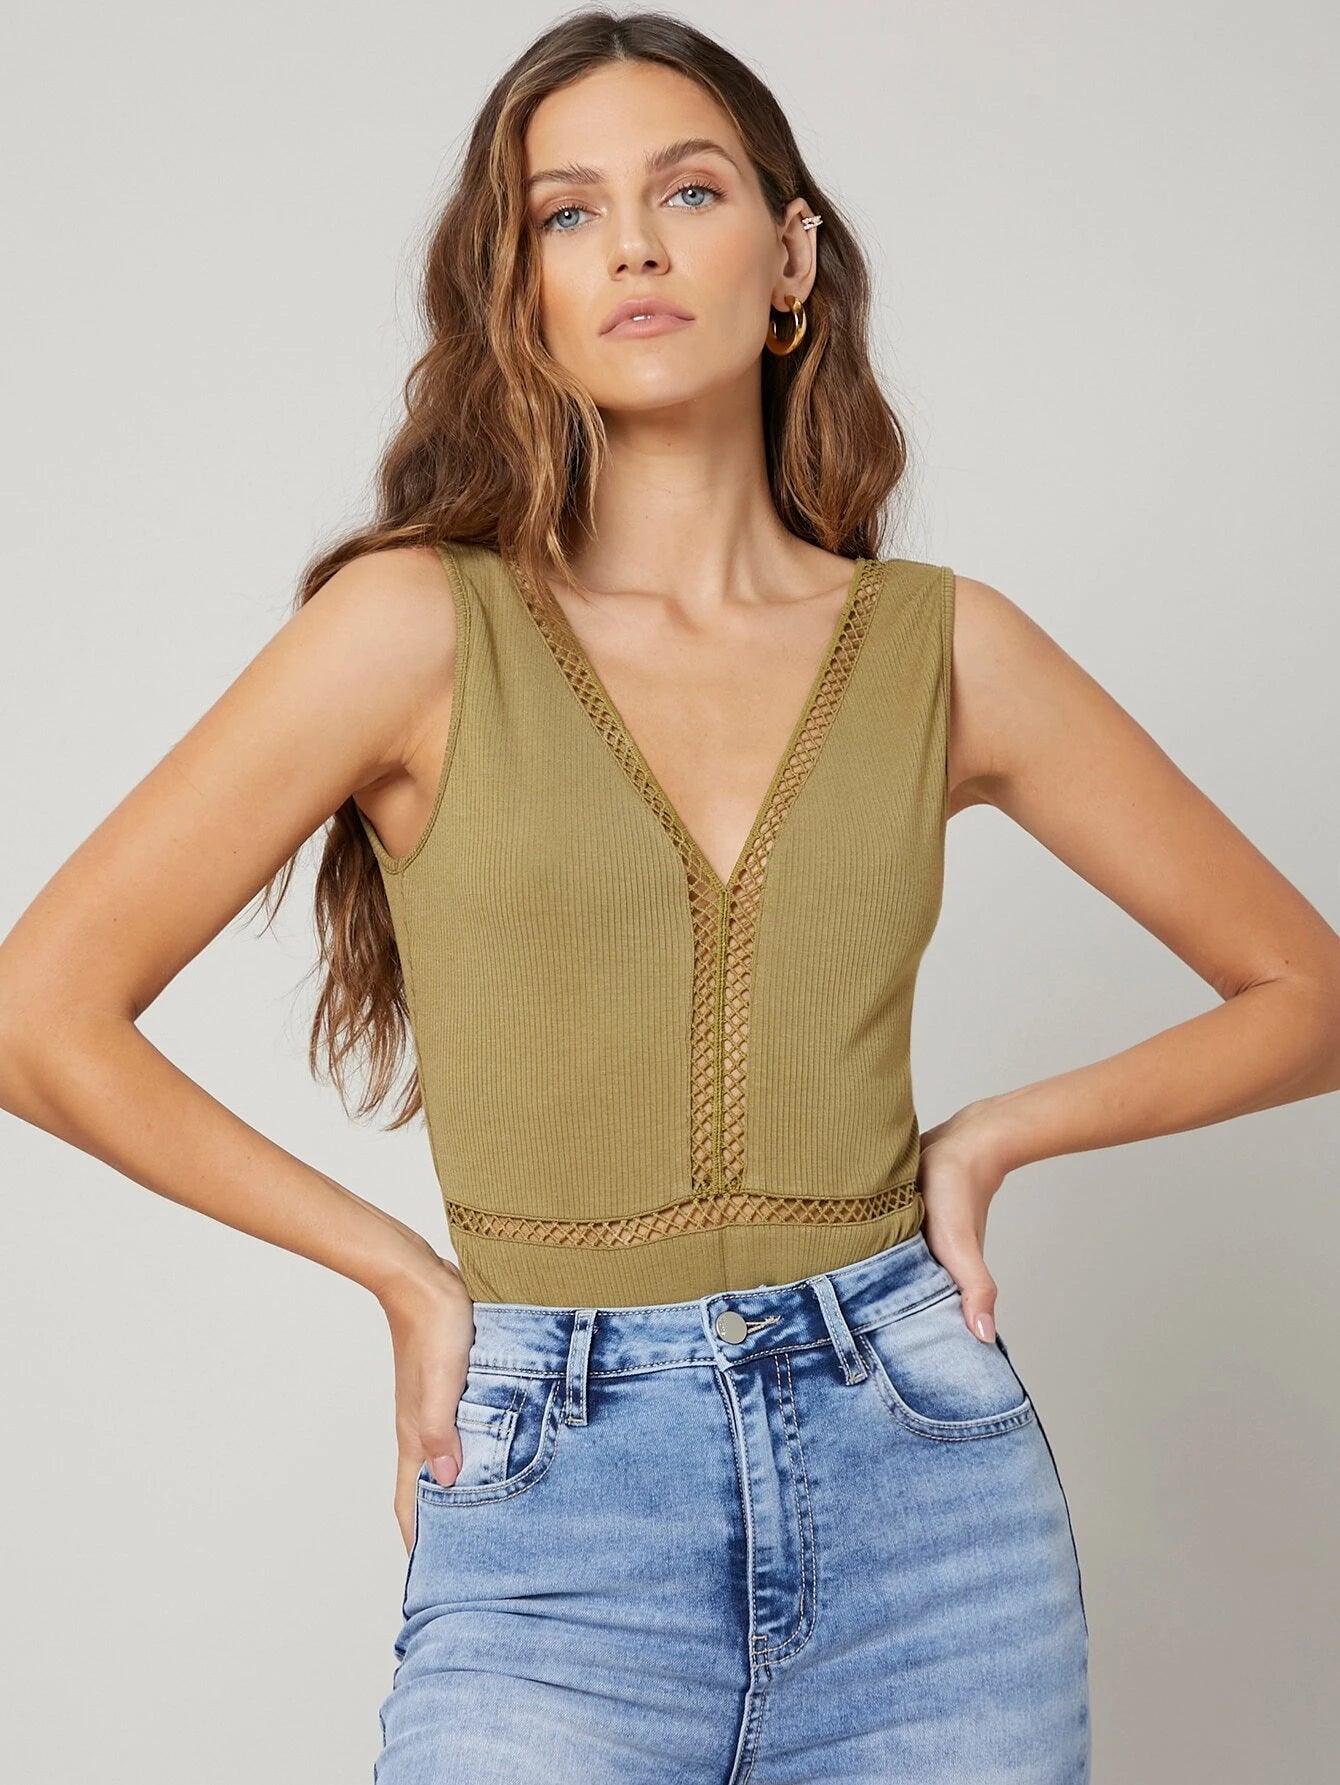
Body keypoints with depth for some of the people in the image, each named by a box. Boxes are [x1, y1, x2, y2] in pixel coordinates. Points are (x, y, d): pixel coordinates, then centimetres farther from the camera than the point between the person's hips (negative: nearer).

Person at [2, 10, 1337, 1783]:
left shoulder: (946, 646, 3)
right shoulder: (421, 624, -4)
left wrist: (994, 1134, 1)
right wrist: (403, 1269, -1)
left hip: (928, 1474, 2)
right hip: (556, 1517, -2)